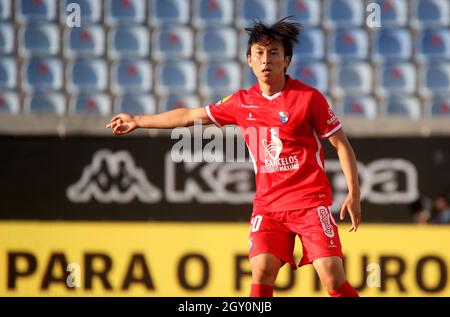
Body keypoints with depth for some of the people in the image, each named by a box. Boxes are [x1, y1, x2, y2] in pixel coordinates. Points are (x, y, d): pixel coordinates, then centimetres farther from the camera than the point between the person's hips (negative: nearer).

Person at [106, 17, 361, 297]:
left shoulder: (309, 97, -5)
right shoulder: (242, 102, 7)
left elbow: (342, 144, 0)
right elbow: (191, 116, 19)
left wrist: (354, 194, -7)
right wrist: (138, 121, 27)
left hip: (310, 201, -4)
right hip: (267, 204, 4)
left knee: (332, 277, -14)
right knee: (262, 269, -15)